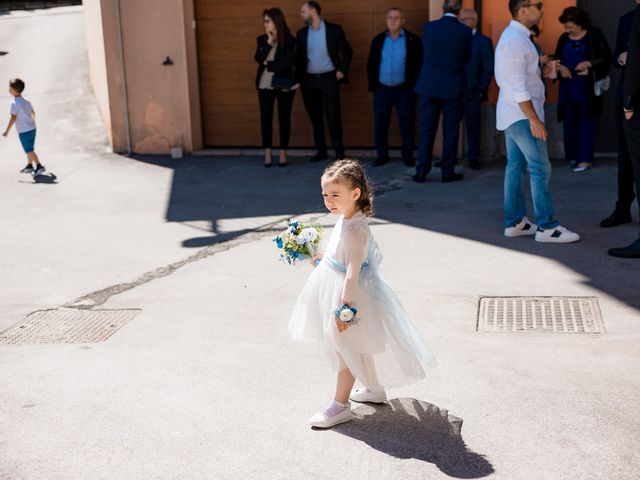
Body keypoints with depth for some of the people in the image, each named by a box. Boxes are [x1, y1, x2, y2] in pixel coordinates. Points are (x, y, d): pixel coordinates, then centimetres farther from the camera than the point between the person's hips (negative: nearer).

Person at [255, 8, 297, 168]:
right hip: (265, 84, 3)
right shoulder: (262, 39, 7)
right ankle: (268, 153, 8)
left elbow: (288, 63, -14)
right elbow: (258, 58, -6)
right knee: (265, 117, 1)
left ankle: (283, 153, 11)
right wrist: (269, 42, -13)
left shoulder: (289, 40, -6)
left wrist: (268, 64, -5)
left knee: (284, 118, 3)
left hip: (284, 84, -3)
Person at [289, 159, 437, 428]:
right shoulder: (347, 219, 2)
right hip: (339, 290, 10)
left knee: (346, 349, 1)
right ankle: (374, 389, 40)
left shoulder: (354, 229, -28)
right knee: (358, 347, 23)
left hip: (351, 294, -10)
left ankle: (341, 405, 12)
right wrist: (323, 257, 27)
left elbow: (353, 271, -31)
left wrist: (345, 306, -31)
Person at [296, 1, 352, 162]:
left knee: (333, 116, -6)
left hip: (328, 79, -4)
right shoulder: (302, 33, 8)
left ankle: (339, 151, 3)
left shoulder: (334, 29, -2)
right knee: (315, 117, 6)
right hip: (308, 80, 4)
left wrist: (342, 70, -5)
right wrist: (299, 76, 2)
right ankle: (321, 151, 14)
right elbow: (298, 56, 12)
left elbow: (347, 50, 2)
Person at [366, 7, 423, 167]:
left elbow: (419, 65, -1)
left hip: (404, 90, -2)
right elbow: (371, 65, 10)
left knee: (407, 124, 3)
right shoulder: (378, 40, 8)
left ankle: (408, 155, 13)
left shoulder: (413, 40, -1)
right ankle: (382, 155, 16)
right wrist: (373, 85, 2)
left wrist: (413, 86, -7)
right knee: (380, 124, 5)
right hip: (382, 89, 2)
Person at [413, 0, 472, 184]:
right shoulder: (465, 31, -6)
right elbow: (467, 58, 8)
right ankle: (448, 171, 10)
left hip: (429, 86, 2)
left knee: (426, 129, 7)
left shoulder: (428, 27, -2)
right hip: (453, 88, -1)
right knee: (451, 130, 6)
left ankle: (422, 171, 6)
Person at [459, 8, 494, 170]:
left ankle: (473, 158, 14)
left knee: (472, 125, 5)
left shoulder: (484, 41, -4)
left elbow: (489, 69, -6)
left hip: (472, 92, -4)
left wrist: (482, 90, -9)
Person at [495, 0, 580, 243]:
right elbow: (518, 86, -22)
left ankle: (514, 222, 13)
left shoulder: (513, 36, 14)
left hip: (511, 114, 10)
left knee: (515, 167, 10)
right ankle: (546, 227, -6)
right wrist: (534, 119, -23)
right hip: (521, 115, -10)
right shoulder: (516, 39, -17)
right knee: (540, 169, -8)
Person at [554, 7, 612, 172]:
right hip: (568, 86, 5)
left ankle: (585, 159, -2)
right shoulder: (563, 38, 8)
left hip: (587, 86, -4)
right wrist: (560, 67, -6)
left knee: (586, 121, -4)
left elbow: (606, 58, -5)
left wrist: (589, 63, -19)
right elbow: (557, 59, 15)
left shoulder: (594, 35, -5)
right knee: (569, 122, 5)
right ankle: (572, 156, 16)